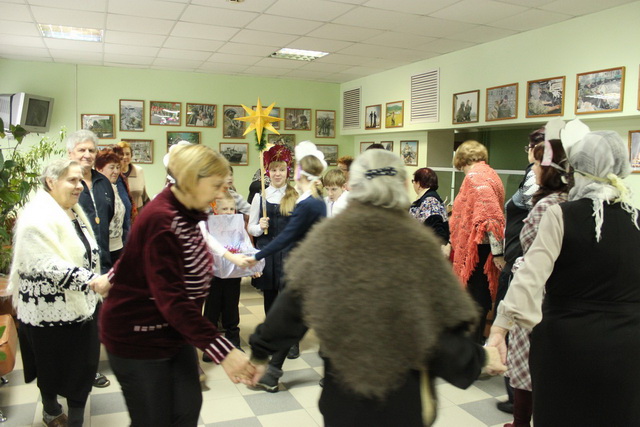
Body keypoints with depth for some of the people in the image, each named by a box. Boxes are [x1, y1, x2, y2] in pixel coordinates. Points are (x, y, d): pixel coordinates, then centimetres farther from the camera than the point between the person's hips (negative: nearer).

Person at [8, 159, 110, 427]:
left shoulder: (74, 212, 9)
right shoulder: (38, 218, -19)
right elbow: (49, 266, -29)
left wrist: (94, 286, 22)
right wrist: (92, 281, -36)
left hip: (79, 306, 8)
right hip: (51, 310, -8)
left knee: (83, 366, 12)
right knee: (54, 367, 11)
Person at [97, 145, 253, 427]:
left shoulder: (187, 213, 4)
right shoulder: (161, 220, -26)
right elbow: (171, 300, -33)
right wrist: (222, 350, -36)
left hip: (174, 331, 8)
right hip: (139, 337, -8)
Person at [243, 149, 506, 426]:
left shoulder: (325, 242, -11)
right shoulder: (417, 247, -18)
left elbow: (289, 309, -5)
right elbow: (442, 332, -14)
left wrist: (259, 351, 10)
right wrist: (480, 357, 5)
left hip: (342, 395, 2)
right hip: (403, 400, -2)